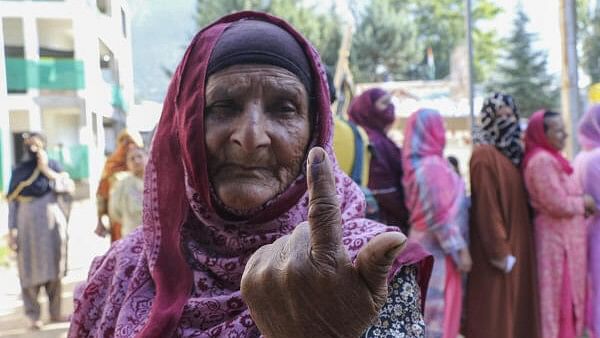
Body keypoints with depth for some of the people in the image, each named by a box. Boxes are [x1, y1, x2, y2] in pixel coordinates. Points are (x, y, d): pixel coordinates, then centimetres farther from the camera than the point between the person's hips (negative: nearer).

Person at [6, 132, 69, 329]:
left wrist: (46, 170, -11)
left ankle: (55, 312, 13)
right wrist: (12, 230, -6)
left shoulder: (51, 165, 7)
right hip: (28, 224, -1)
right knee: (31, 270, -2)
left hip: (52, 223, 1)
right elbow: (12, 202, 2)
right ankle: (33, 315, 3)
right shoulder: (19, 171, 6)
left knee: (53, 268, 5)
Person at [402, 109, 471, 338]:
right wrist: (460, 249, -17)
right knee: (440, 309, -2)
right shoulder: (432, 166, -18)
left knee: (432, 307, 16)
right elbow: (441, 216, -21)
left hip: (428, 245, 9)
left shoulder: (420, 163, 11)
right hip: (438, 249, -9)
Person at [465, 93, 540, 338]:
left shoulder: (513, 152, 13)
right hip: (498, 244, -9)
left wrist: (513, 246, 9)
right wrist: (500, 251, -20)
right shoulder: (484, 155, -14)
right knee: (495, 315, -2)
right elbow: (486, 207, -19)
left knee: (517, 310, 14)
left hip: (517, 242, 9)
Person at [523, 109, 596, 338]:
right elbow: (558, 204, -22)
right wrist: (585, 202, -6)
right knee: (559, 295, -1)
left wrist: (582, 204, 4)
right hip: (556, 238, -10)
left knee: (567, 295, 15)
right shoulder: (542, 160, -19)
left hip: (564, 236, 10)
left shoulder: (550, 158, 13)